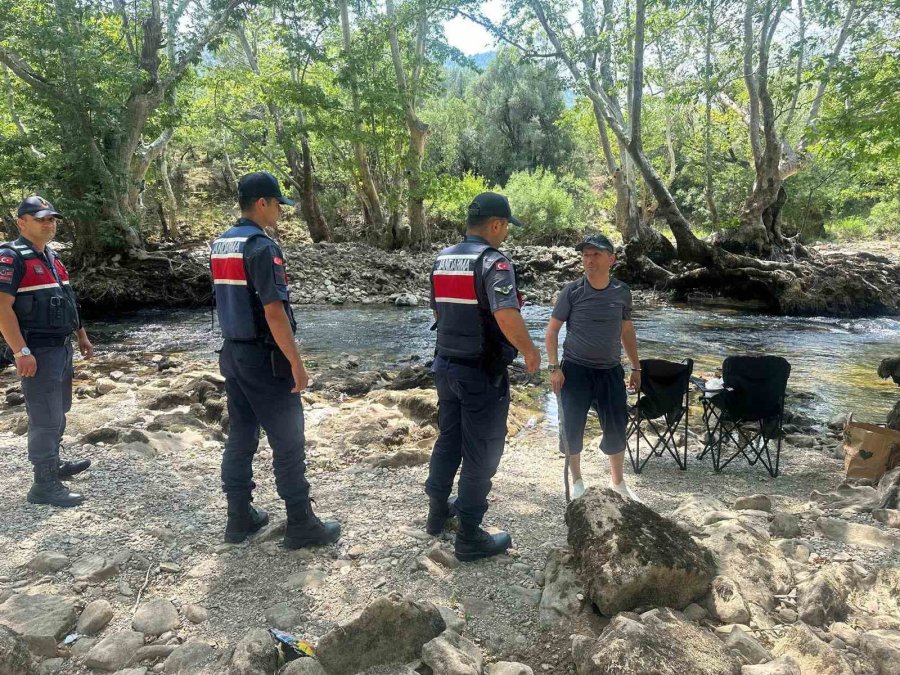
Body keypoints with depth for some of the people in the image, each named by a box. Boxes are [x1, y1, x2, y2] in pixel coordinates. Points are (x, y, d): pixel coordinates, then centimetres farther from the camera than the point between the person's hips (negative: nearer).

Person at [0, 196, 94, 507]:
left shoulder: (51, 256, 14)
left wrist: (81, 336, 20)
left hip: (62, 347, 9)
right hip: (38, 351, -9)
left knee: (59, 411, 20)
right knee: (46, 418, -6)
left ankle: (54, 465, 34)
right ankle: (44, 485, 1)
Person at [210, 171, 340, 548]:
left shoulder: (220, 245, 9)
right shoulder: (262, 247, -18)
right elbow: (274, 312, -22)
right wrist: (296, 363, -18)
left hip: (232, 353, 9)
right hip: (264, 358, -8)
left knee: (241, 435, 15)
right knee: (287, 440, 1)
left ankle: (240, 517, 24)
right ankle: (301, 525, 10)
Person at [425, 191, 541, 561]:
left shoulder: (441, 259, 7)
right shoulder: (493, 262, -18)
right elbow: (507, 317, -30)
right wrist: (530, 351, -15)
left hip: (446, 365, 8)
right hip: (482, 373, -7)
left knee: (448, 438, 21)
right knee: (481, 451, 3)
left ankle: (437, 511, 35)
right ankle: (470, 537, 11)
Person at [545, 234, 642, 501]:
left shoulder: (622, 292, 1)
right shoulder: (572, 291, -8)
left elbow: (627, 331, 13)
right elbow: (552, 330, -3)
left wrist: (636, 367, 13)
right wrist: (554, 367, -10)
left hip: (611, 371, 3)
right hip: (575, 369, -2)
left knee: (616, 429, 9)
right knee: (573, 428, 2)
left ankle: (618, 482, 30)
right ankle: (577, 481, 24)